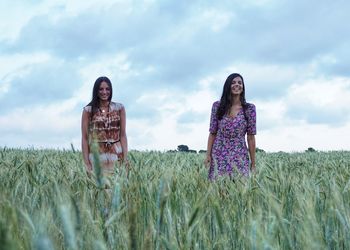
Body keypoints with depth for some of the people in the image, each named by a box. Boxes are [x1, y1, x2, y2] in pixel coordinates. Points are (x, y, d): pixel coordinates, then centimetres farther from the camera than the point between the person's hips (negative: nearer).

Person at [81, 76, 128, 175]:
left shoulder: (119, 108, 6)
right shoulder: (88, 110, 2)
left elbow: (123, 135, 6)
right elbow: (84, 138, 1)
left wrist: (125, 159, -3)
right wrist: (86, 163, -5)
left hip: (116, 156, 1)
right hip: (96, 157, -1)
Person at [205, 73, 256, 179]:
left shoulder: (249, 108, 0)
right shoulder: (217, 106, 3)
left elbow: (251, 137, 1)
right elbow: (212, 133, 5)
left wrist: (253, 162, 1)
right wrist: (208, 155, -2)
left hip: (240, 157, 0)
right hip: (219, 155, 1)